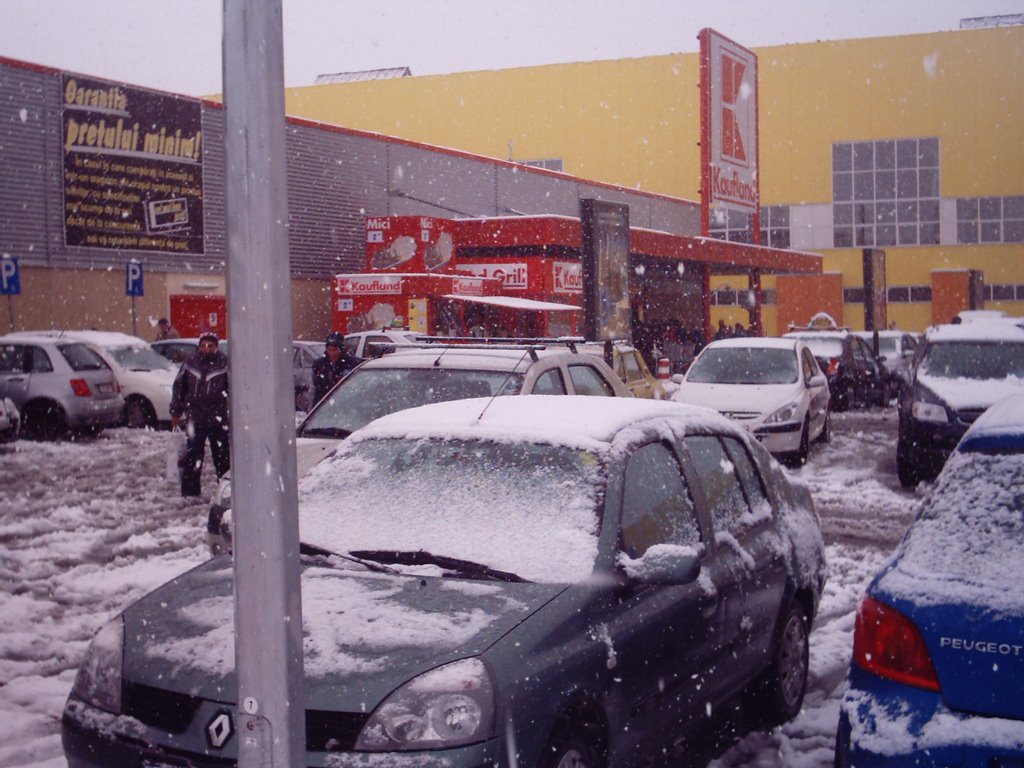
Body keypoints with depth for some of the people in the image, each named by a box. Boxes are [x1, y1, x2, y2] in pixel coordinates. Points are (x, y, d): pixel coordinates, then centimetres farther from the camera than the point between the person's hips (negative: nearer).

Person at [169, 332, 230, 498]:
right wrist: (176, 411, 9)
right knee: (192, 454, 2)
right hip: (195, 417, 2)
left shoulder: (225, 363, -4)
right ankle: (190, 492, 7)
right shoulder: (190, 362, 4)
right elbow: (178, 386, 12)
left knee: (222, 455, 6)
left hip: (218, 418, -2)